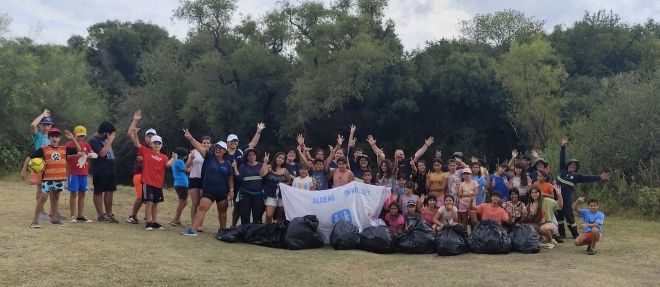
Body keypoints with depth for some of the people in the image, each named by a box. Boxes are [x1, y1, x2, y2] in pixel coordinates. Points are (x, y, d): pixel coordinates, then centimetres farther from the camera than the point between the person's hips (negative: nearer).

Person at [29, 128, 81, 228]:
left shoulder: (64, 149, 7)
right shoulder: (43, 149, -3)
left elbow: (79, 150, 8)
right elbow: (30, 157, -2)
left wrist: (72, 138, 1)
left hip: (60, 178, 4)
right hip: (47, 178, -4)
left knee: (55, 198, 14)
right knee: (43, 197, -10)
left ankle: (54, 218, 26)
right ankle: (35, 220, -5)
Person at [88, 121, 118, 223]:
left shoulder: (105, 139, 13)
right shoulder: (93, 140, -13)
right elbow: (102, 153, -23)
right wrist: (110, 141, -19)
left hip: (111, 170, 8)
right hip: (100, 171, -8)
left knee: (109, 191, 9)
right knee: (99, 192, 3)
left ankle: (109, 214, 16)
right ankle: (101, 215, 8)